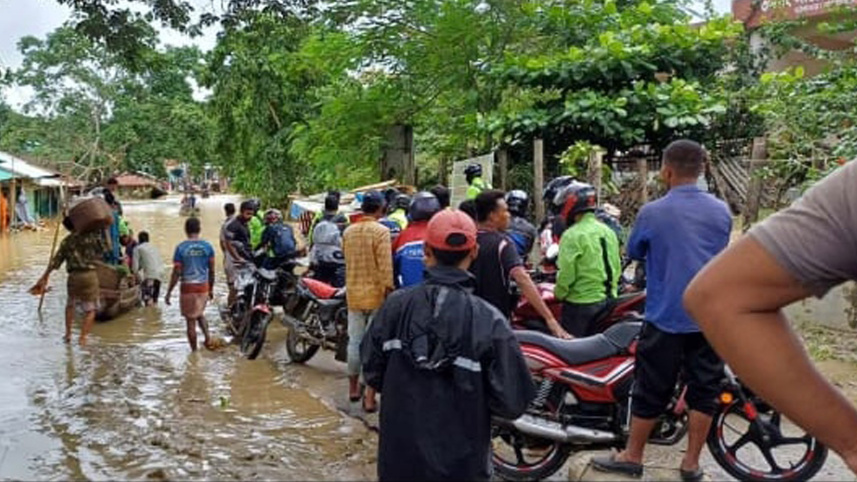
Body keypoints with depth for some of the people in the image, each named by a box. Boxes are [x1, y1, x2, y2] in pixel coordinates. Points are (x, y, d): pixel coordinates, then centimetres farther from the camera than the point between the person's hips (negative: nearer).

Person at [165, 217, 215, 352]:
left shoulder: (181, 248, -7)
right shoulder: (207, 246, 0)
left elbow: (177, 272, -8)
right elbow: (211, 270, 4)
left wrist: (169, 291, -1)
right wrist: (211, 289, 15)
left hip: (188, 287, -3)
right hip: (203, 286, 3)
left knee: (191, 320, 5)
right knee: (200, 314, 25)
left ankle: (194, 351, 10)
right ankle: (207, 337, 5)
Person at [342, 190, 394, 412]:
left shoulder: (348, 232, 4)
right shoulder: (381, 231, -13)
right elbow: (385, 267, -17)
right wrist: (389, 292, -12)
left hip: (354, 294, 5)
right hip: (376, 294, -5)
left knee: (355, 342, 16)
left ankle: (353, 388, 29)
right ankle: (370, 397, 2)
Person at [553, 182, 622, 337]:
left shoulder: (572, 235, -15)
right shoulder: (608, 232, 10)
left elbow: (566, 273, -17)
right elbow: (617, 267, 14)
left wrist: (559, 294, -1)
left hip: (581, 303, -8)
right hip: (608, 301, 8)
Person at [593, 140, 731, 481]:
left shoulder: (652, 213, -10)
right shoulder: (722, 211, 1)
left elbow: (633, 252, 6)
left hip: (666, 318, -3)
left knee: (652, 389, 7)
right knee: (704, 388, 11)